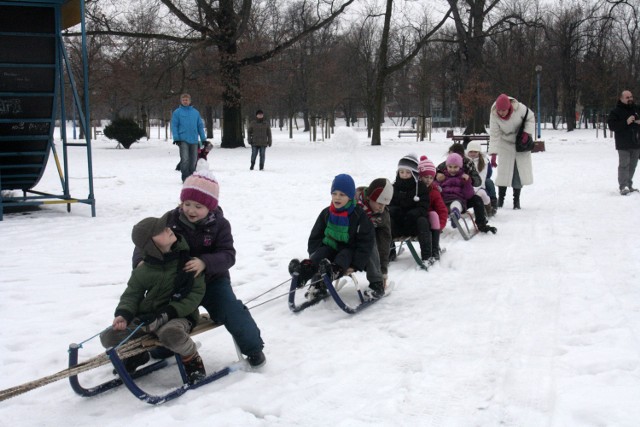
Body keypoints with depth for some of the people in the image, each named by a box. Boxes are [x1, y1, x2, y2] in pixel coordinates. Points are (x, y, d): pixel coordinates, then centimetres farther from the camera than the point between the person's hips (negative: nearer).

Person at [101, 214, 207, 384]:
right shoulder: (143, 272, -8)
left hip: (180, 315, -3)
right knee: (109, 337, -11)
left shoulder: (188, 257, -11)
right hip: (147, 316, 3)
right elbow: (131, 294, 4)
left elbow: (197, 292, -11)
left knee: (170, 333, -38)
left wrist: (167, 313, -21)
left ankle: (192, 360, -6)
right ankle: (137, 353, 22)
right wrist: (123, 315, -18)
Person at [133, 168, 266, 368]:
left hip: (212, 280, -2)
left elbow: (228, 256, -22)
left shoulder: (219, 225, -14)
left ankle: (253, 347, 7)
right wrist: (141, 259, -32)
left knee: (232, 313, -16)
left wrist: (205, 262, -42)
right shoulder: (171, 219, -11)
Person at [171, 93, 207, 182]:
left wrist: (203, 139, 10)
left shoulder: (196, 112, 13)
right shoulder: (177, 112, 3)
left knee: (193, 161, 7)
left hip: (194, 140, 3)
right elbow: (174, 126, 0)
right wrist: (176, 138, -11)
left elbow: (200, 126, 15)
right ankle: (185, 178, -8)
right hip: (183, 140, -3)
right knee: (185, 160, -13)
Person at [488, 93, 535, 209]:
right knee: (504, 171, -7)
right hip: (506, 143, 0)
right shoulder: (494, 115, -23)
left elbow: (531, 118, -7)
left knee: (520, 171, -2)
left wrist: (527, 133, -21)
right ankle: (500, 199, 5)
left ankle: (516, 200, 7)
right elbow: (494, 135, -22)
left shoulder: (519, 108, -25)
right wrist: (493, 154, -30)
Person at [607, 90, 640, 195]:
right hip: (623, 145, -6)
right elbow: (612, 126, -13)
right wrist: (626, 122, -22)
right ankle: (623, 186, -10)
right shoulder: (616, 111, -4)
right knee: (624, 165, -10)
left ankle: (629, 185, 20)